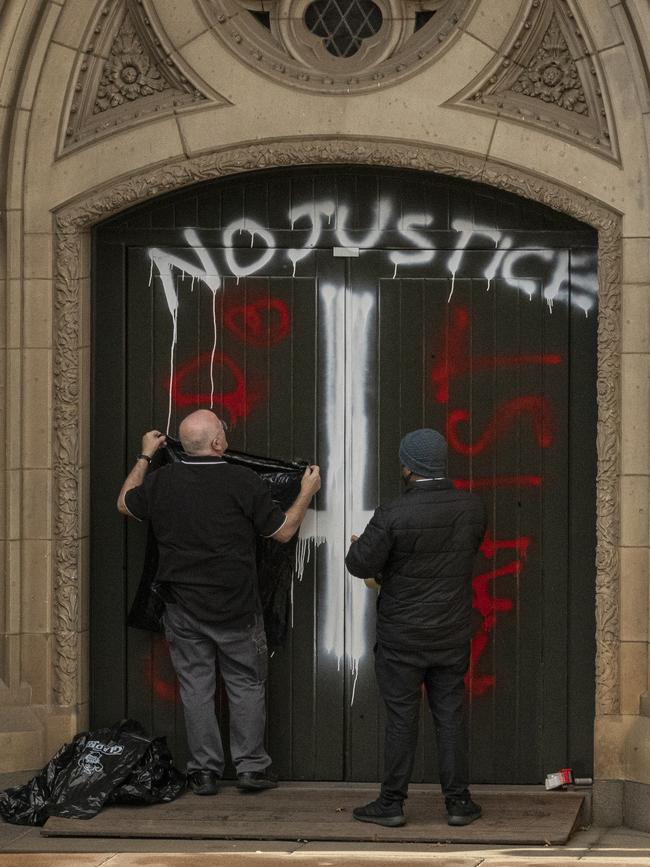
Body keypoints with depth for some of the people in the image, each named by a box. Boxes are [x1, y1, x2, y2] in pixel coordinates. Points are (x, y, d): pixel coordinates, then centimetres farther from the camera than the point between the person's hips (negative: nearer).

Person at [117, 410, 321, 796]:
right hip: (236, 609, -3)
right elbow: (283, 531, -5)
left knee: (196, 688, 8)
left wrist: (145, 457, 30)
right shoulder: (243, 482, -14)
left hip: (183, 610, 3)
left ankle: (205, 771, 10)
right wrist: (307, 493, 10)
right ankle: (251, 766, 14)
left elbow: (125, 503, 18)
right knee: (247, 685, 11)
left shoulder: (161, 481, -4)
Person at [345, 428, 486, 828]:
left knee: (401, 719, 4)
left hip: (402, 637, -3)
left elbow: (361, 565, -15)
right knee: (451, 716, 10)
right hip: (452, 635, 3)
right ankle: (458, 801, 12)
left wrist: (357, 546, 8)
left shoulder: (393, 515, -20)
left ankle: (392, 802, 10)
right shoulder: (471, 507, -5)